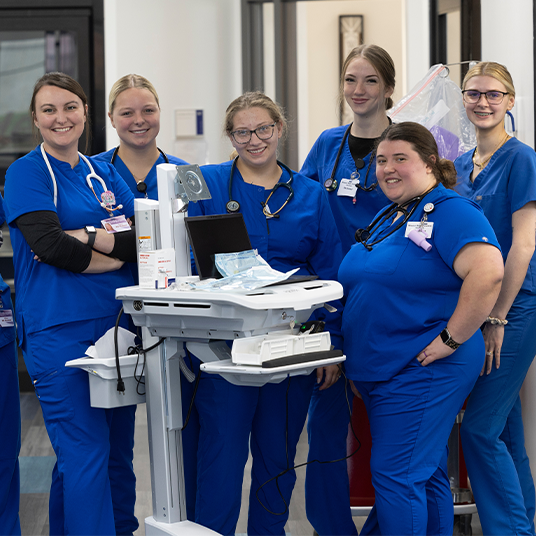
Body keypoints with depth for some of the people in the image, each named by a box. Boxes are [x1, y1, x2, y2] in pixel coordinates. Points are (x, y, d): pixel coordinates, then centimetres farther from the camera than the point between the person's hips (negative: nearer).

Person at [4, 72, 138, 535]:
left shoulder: (103, 172, 15)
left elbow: (146, 236, 2)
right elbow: (48, 245, -15)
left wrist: (86, 239, -13)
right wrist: (117, 248, -6)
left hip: (116, 321, 6)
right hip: (60, 329, -6)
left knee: (115, 449, 11)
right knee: (85, 453, -9)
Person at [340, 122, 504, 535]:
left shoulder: (450, 211, -12)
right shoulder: (387, 218, 17)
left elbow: (487, 273, -27)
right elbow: (362, 286, 27)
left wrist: (451, 339, -24)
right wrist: (352, 356, 18)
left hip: (422, 372, -9)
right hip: (379, 371, 9)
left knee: (396, 474, -10)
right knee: (426, 472, 14)